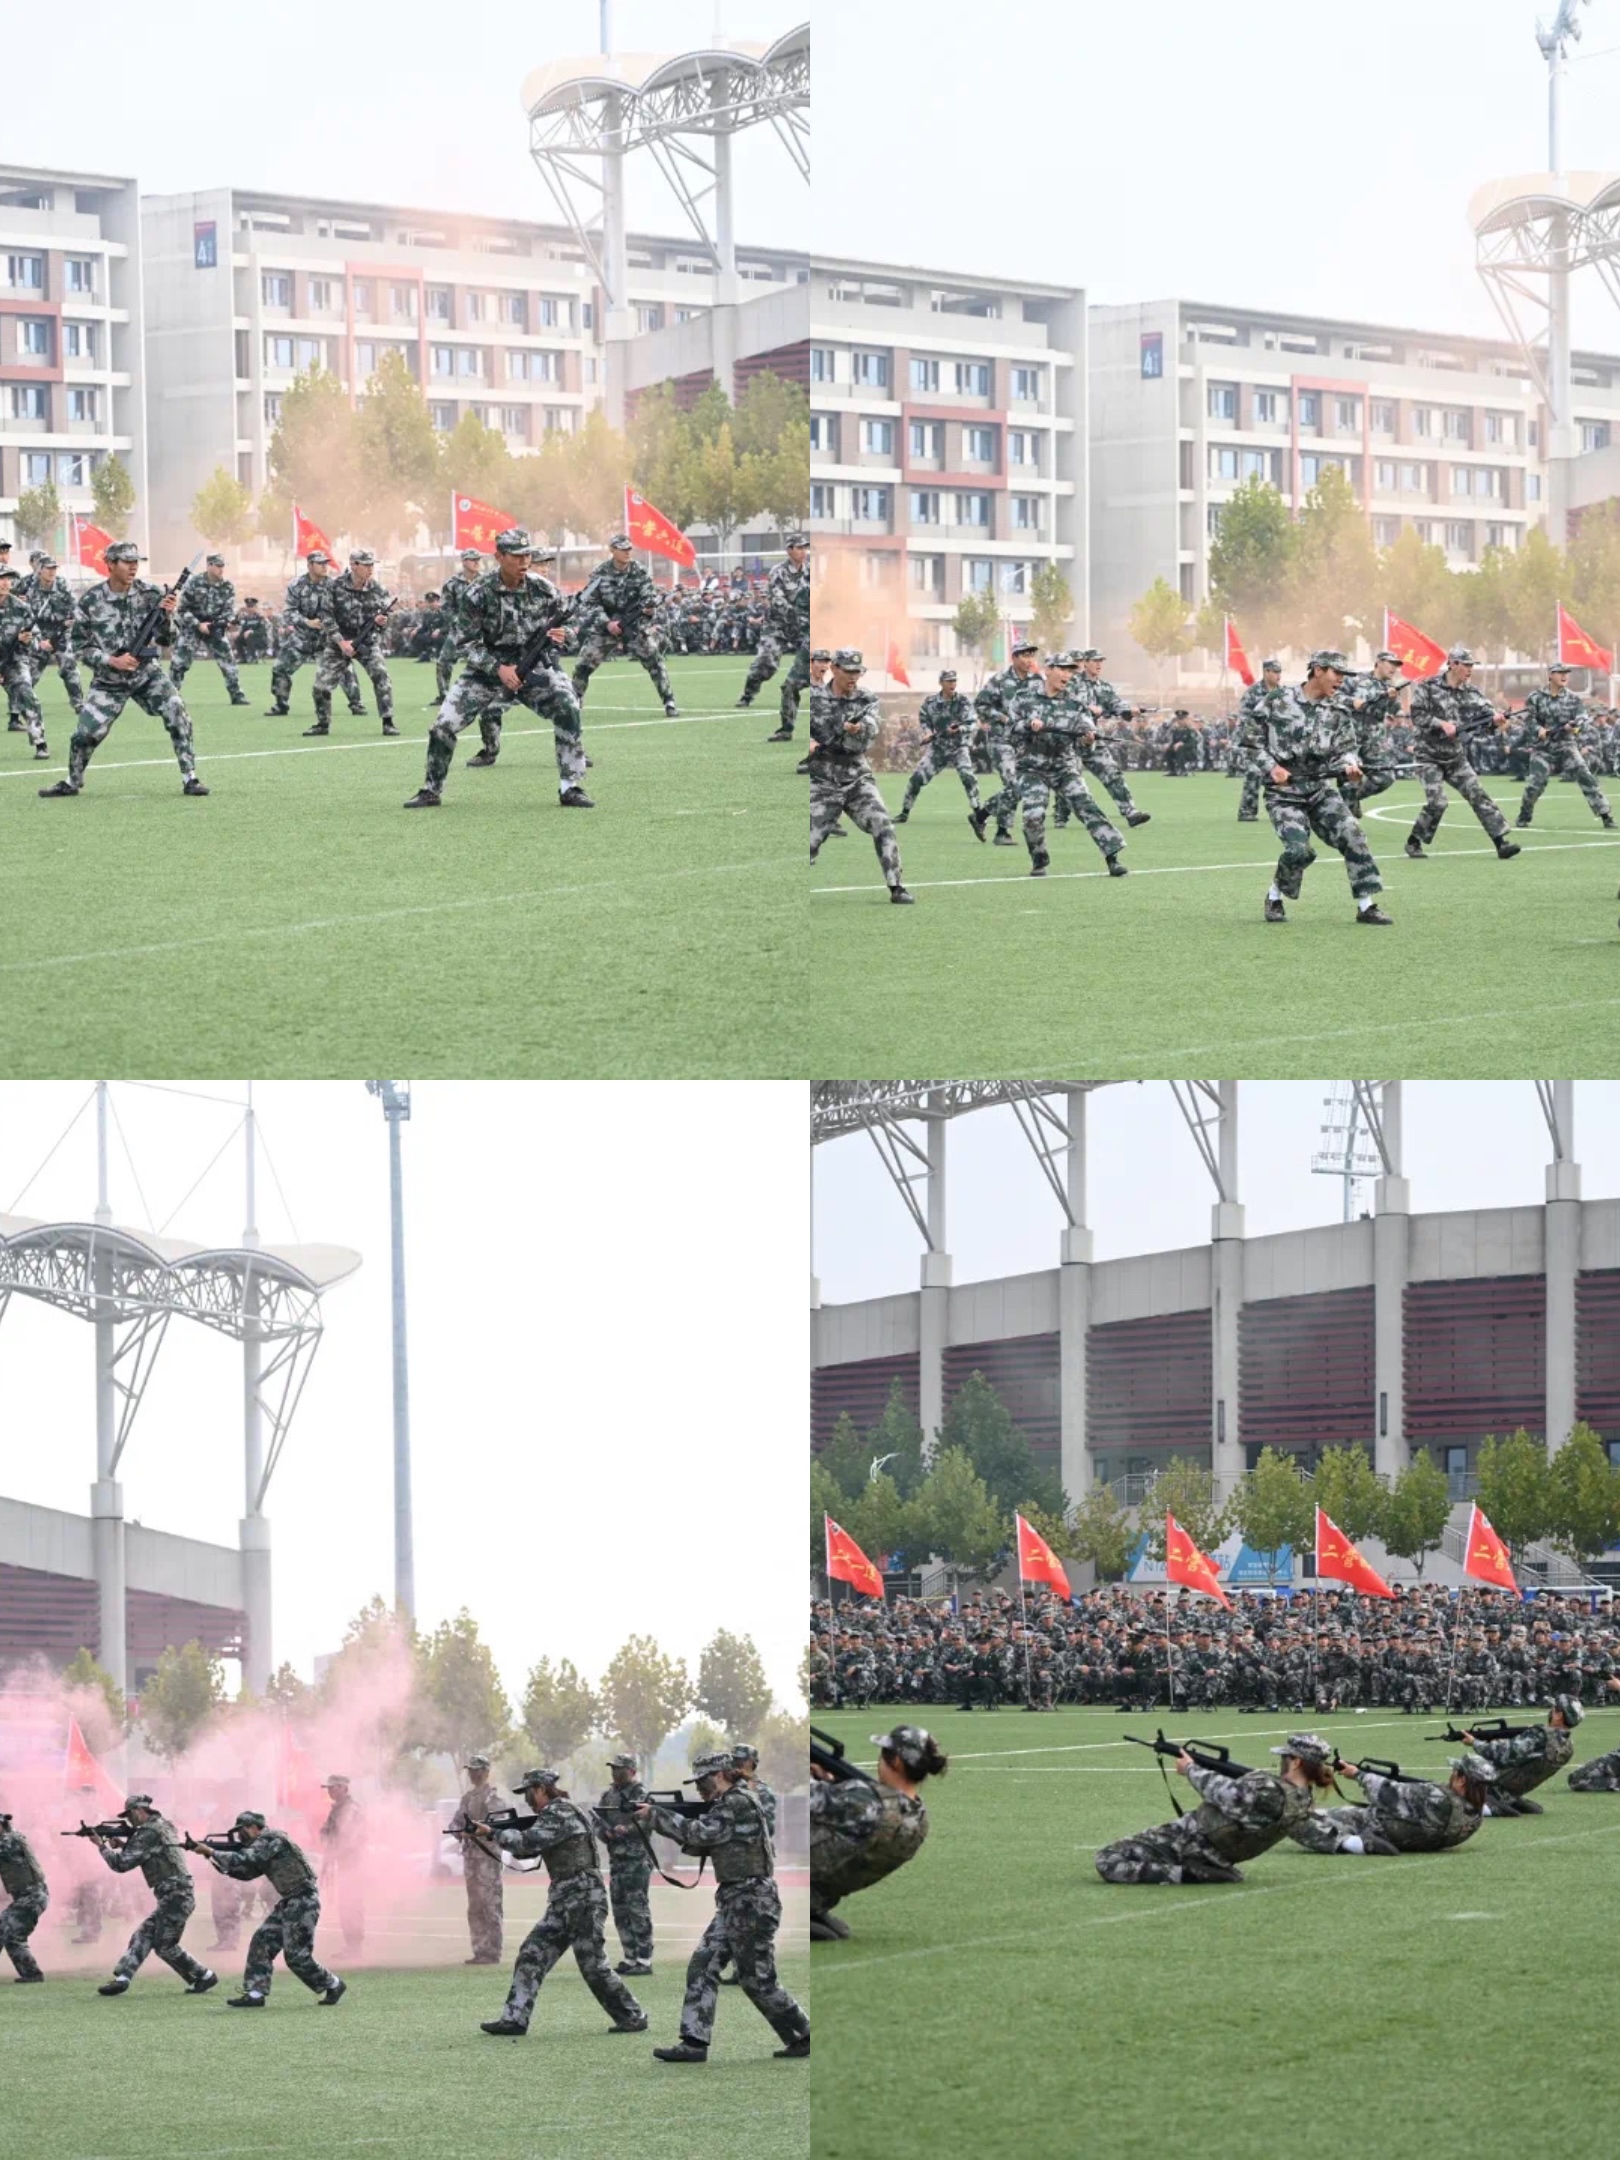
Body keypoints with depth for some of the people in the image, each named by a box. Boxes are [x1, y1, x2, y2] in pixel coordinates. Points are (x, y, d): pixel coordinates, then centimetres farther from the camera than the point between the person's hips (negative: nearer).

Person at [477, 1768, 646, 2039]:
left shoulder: (560, 1813, -14)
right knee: (532, 1954, 5)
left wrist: (493, 1834, -11)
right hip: (563, 1901, 10)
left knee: (593, 1966, -5)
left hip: (583, 1898, -10)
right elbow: (528, 1850, 22)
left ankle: (632, 2017, 4)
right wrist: (499, 1836, 8)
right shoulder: (556, 1814, 17)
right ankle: (514, 2019, 5)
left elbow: (528, 1842, -22)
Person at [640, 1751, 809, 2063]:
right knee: (702, 1966, 3)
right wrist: (662, 1820, 2)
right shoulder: (729, 1804, 16)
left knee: (758, 1980, -4)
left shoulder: (739, 1803, -14)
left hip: (751, 1902, -10)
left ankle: (803, 2038, 7)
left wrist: (656, 1815, -12)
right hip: (733, 1902, 10)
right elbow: (700, 1846, 16)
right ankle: (694, 2043, 0)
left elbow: (700, 1832, -21)